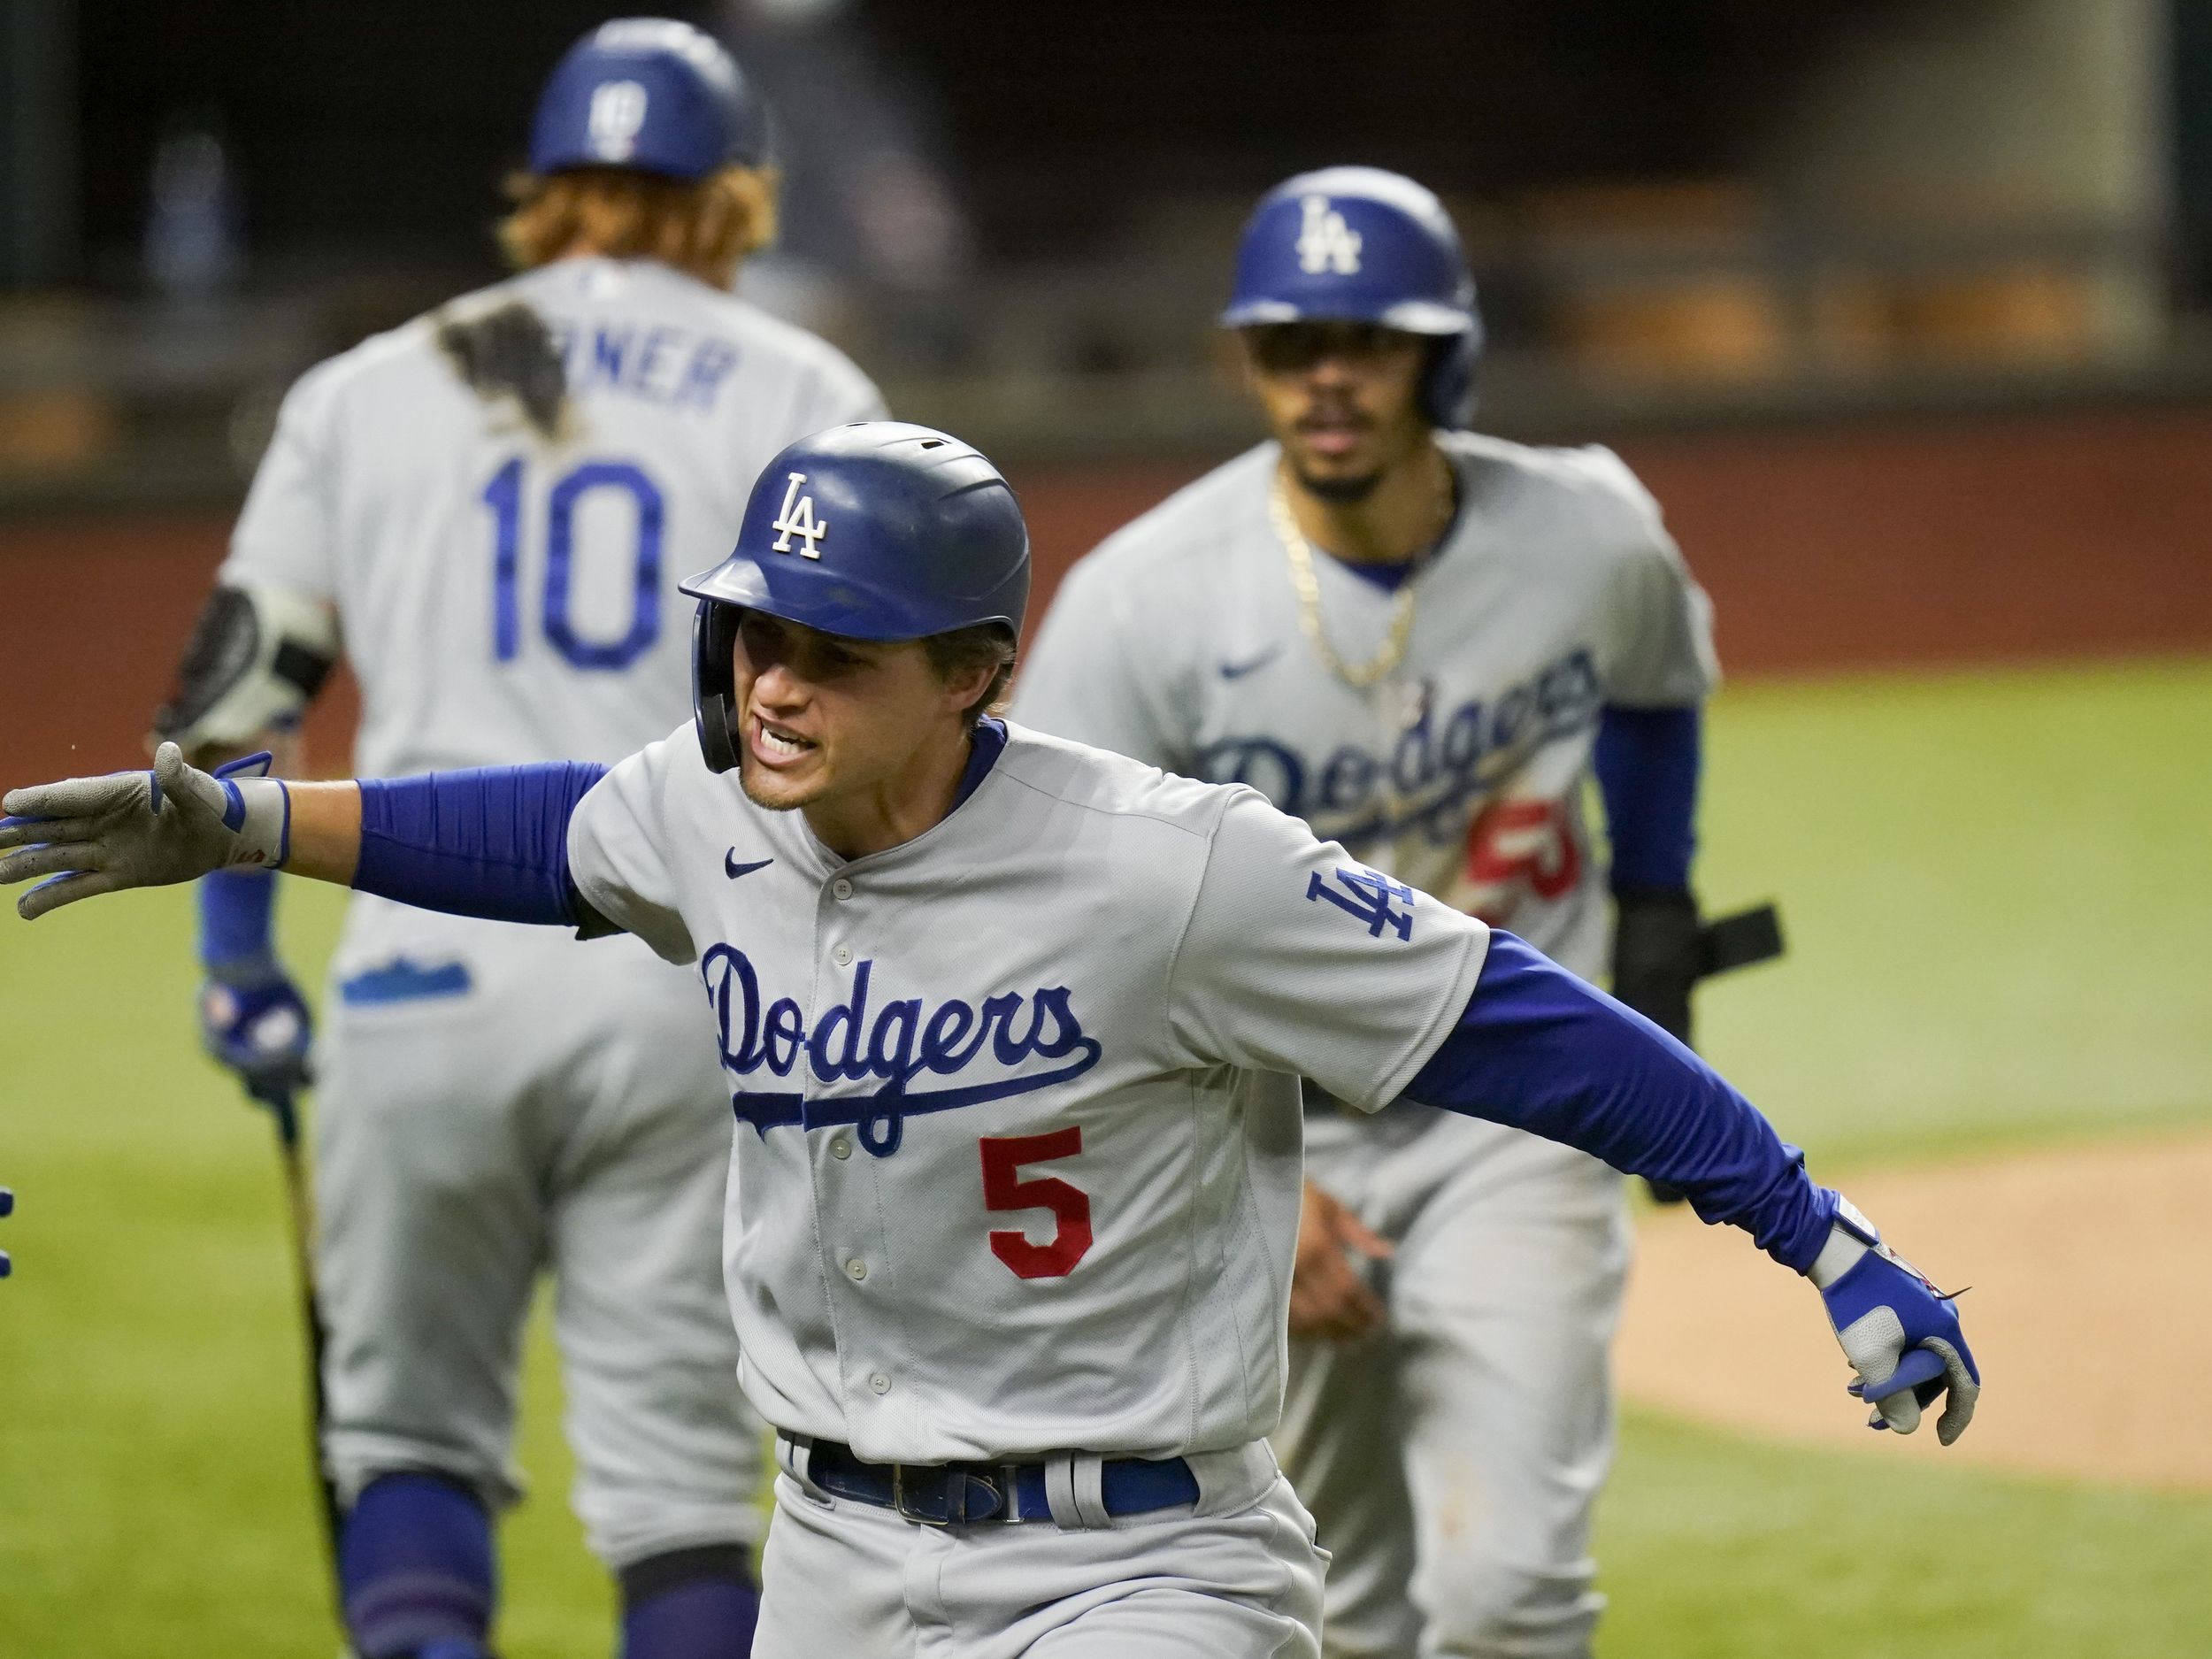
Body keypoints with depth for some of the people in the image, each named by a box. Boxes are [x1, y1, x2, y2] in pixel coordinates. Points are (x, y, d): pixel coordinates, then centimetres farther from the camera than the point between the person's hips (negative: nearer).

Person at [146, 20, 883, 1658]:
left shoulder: (367, 393, 13)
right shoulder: (801, 397, 8)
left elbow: (225, 709, 12)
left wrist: (236, 963, 22)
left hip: (428, 974, 1)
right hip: (688, 985, -1)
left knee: (410, 1430, 14)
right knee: (677, 1469, 5)